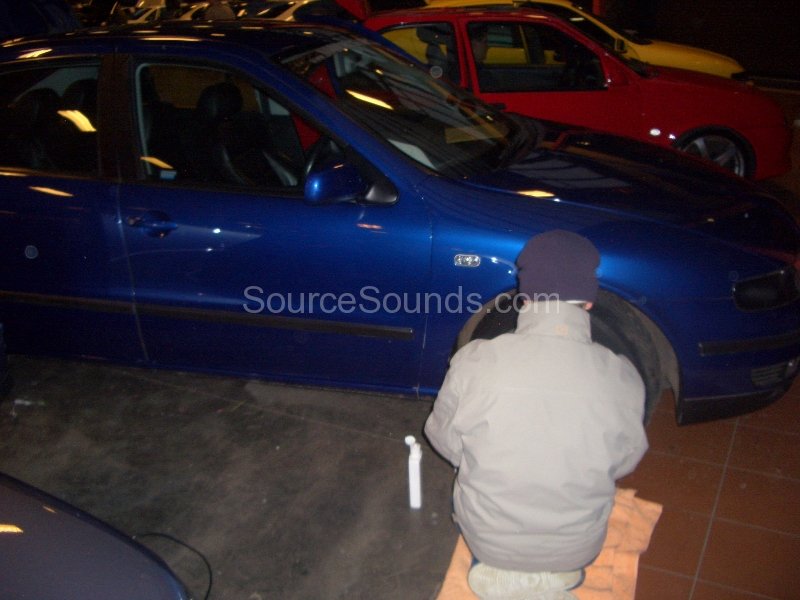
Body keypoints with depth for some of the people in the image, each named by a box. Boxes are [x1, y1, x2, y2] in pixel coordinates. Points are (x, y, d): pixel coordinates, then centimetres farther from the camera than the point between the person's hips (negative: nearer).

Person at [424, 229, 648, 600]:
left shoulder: (474, 363, -23)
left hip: (486, 539, 0)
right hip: (576, 550, 1)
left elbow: (445, 443, -6)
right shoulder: (622, 379, -20)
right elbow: (625, 463, -3)